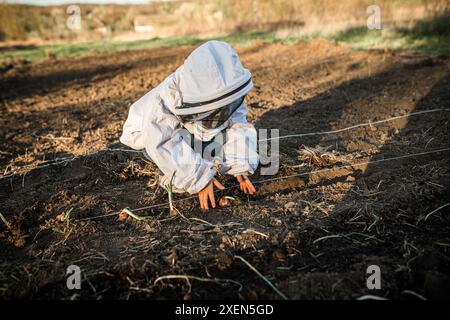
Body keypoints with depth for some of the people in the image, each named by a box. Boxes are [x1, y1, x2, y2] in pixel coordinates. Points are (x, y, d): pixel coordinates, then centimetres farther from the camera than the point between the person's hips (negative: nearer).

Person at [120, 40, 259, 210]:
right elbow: (161, 145, -43)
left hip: (195, 132, 5)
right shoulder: (164, 102, -41)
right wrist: (200, 178, -45)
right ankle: (173, 176, -10)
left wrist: (241, 168, -35)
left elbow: (239, 126, -24)